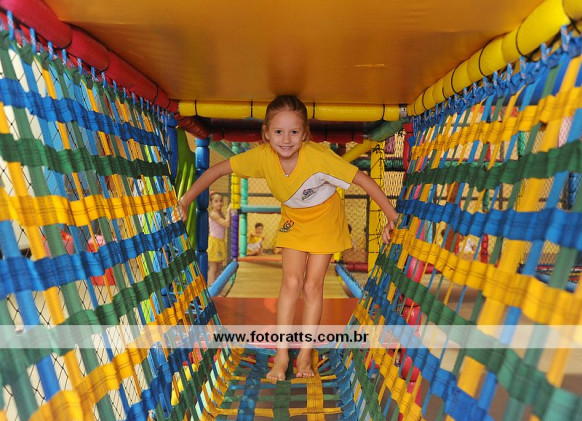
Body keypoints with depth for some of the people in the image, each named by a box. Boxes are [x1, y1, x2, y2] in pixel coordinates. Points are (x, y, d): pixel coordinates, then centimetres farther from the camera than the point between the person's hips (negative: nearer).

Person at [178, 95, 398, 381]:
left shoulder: (318, 156, -35)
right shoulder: (262, 156, -26)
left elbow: (363, 179, -29)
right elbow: (218, 170, -14)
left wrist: (391, 215, -26)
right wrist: (187, 198, -12)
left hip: (325, 218, -2)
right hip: (293, 219, 2)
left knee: (313, 285, -3)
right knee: (292, 282, -8)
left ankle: (305, 356, 11)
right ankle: (281, 355, 4)